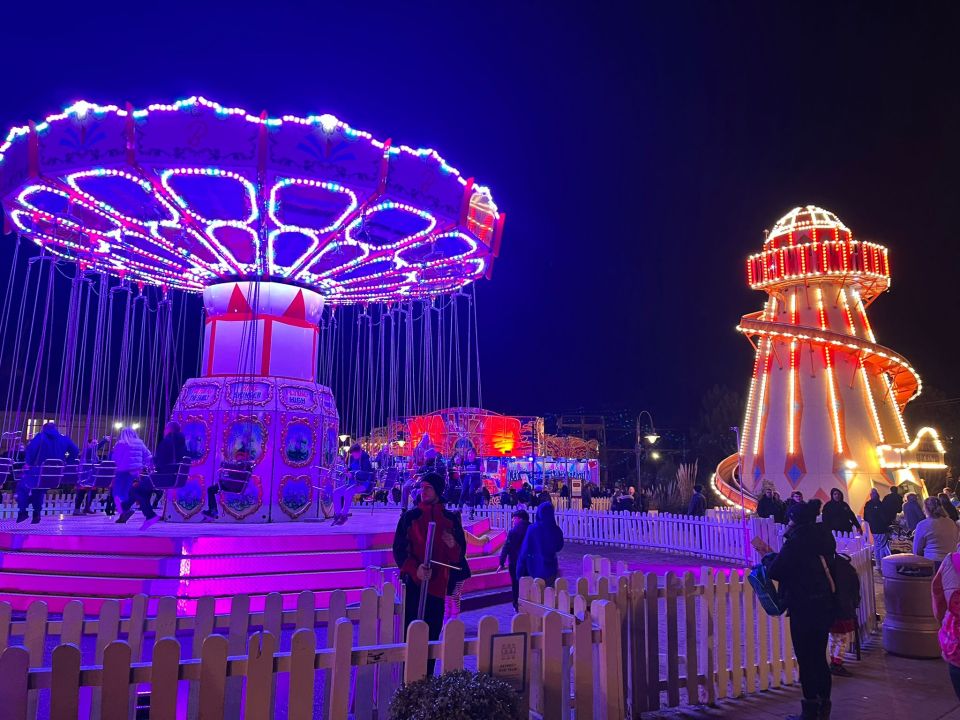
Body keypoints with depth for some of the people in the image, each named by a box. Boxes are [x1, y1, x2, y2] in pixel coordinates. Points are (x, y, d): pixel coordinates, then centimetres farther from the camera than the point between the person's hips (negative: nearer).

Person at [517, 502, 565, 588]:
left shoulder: (532, 529, -16)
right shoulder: (556, 530, -8)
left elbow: (525, 549, -13)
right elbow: (559, 547, 9)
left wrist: (520, 570, -6)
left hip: (535, 567, -2)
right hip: (551, 567, 2)